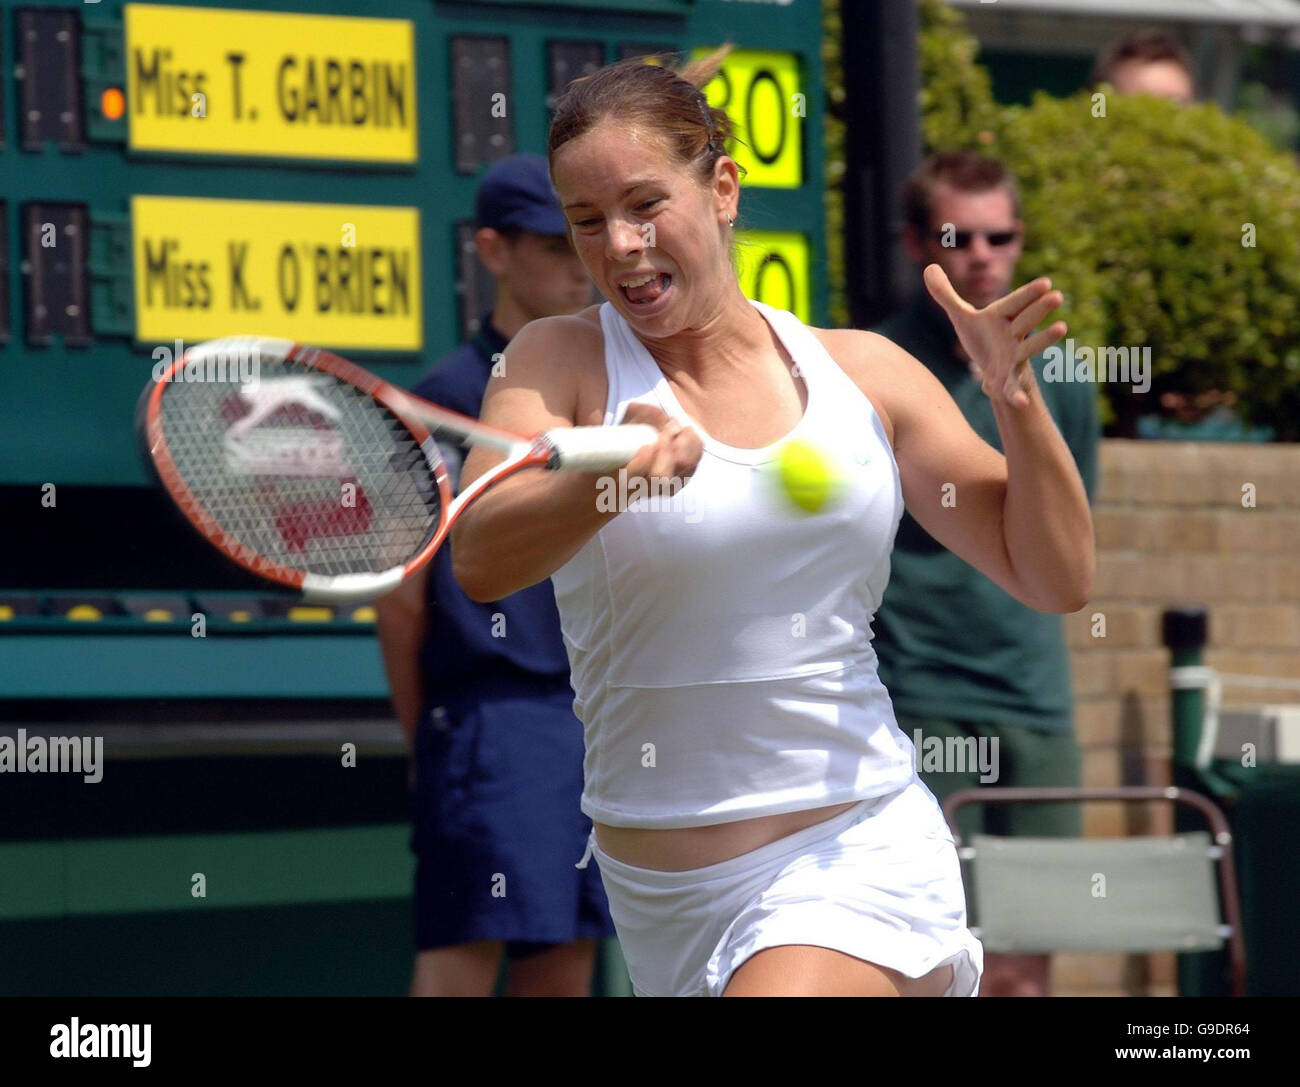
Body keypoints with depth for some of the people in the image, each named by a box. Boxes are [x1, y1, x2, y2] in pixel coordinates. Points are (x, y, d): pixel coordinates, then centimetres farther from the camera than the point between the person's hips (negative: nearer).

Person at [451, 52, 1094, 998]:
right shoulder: (562, 361, -1)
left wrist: (1017, 401, -7)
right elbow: (478, 559, -19)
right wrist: (612, 478, -37)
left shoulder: (865, 373, 5)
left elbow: (1057, 580, 8)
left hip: (857, 854, -1)